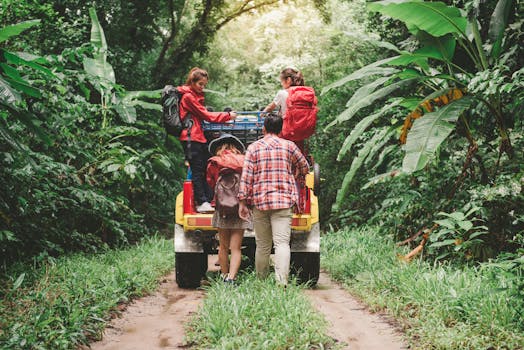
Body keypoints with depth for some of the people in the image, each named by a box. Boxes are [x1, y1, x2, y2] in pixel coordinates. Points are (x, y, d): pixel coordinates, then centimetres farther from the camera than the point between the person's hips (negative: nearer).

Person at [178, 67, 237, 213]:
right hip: (191, 138, -10)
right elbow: (205, 115, -12)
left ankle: (209, 200, 11)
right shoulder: (188, 97, -10)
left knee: (205, 169, 8)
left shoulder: (196, 96, 20)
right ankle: (201, 203, -6)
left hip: (199, 137, 10)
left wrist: (223, 120, 7)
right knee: (197, 171, -8)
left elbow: (203, 115, 18)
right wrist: (227, 116, -8)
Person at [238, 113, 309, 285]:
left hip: (259, 201, 1)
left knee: (262, 245, 9)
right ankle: (282, 283, -20)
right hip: (284, 201, -1)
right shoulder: (289, 146, 6)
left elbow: (246, 176, -2)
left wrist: (242, 202, 0)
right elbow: (304, 168, 18)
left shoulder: (253, 147, 4)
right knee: (282, 243, -7)